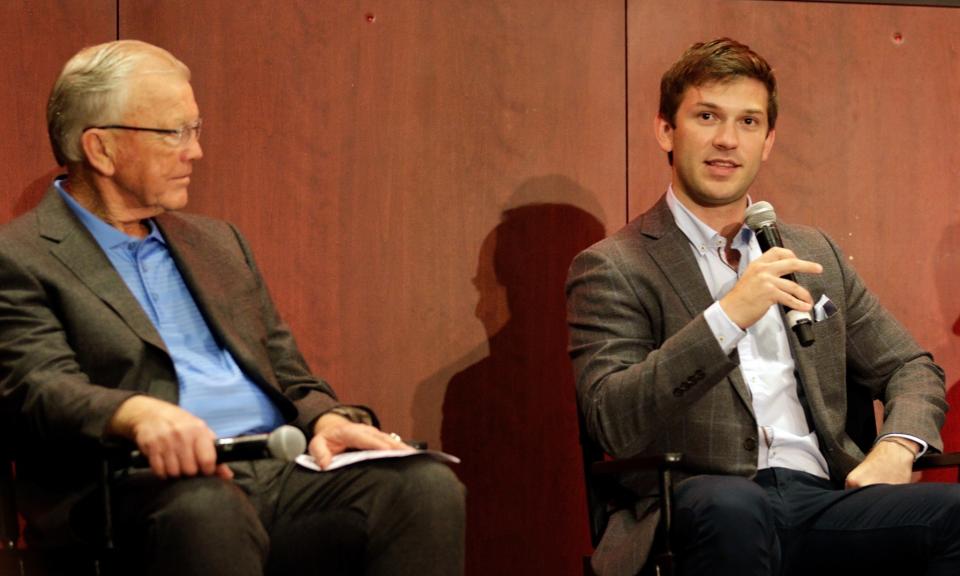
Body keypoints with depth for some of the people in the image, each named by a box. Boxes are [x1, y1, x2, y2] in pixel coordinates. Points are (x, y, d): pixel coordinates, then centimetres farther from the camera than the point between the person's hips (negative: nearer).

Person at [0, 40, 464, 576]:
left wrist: (327, 419, 1)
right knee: (208, 511, -42)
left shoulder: (217, 242, 27)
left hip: (282, 471, 6)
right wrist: (138, 413, -32)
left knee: (428, 486, -22)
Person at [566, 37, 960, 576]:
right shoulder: (614, 269, 5)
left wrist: (896, 447, 3)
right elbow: (613, 423, -8)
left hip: (822, 501, 4)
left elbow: (912, 368, 27)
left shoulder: (815, 253, 23)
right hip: (705, 510, -4)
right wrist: (727, 317, -18)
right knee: (733, 507, -40)